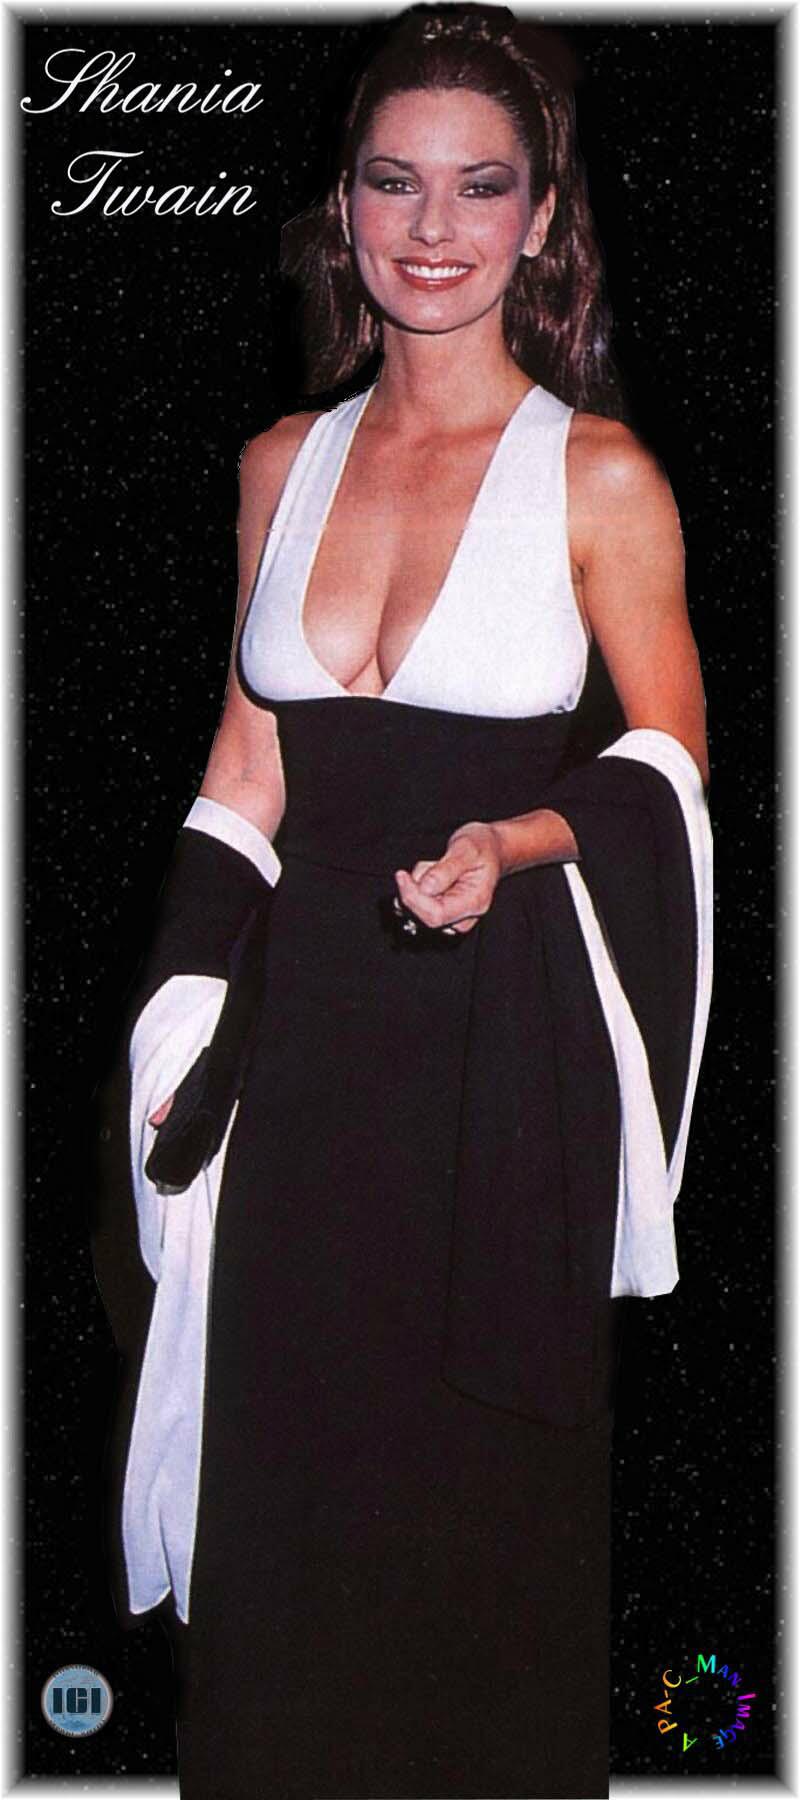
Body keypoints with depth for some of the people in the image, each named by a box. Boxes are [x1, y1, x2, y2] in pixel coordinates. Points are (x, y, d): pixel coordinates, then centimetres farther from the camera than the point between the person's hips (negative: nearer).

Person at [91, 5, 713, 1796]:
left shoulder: (599, 475, -6)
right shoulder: (284, 463, 6)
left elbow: (670, 759, 1)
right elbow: (246, 772, 11)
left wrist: (518, 839, -18)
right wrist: (178, 1031, 7)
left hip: (507, 1039, -3)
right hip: (307, 1031, 4)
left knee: (485, 1501, 8)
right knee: (282, 1479, 12)